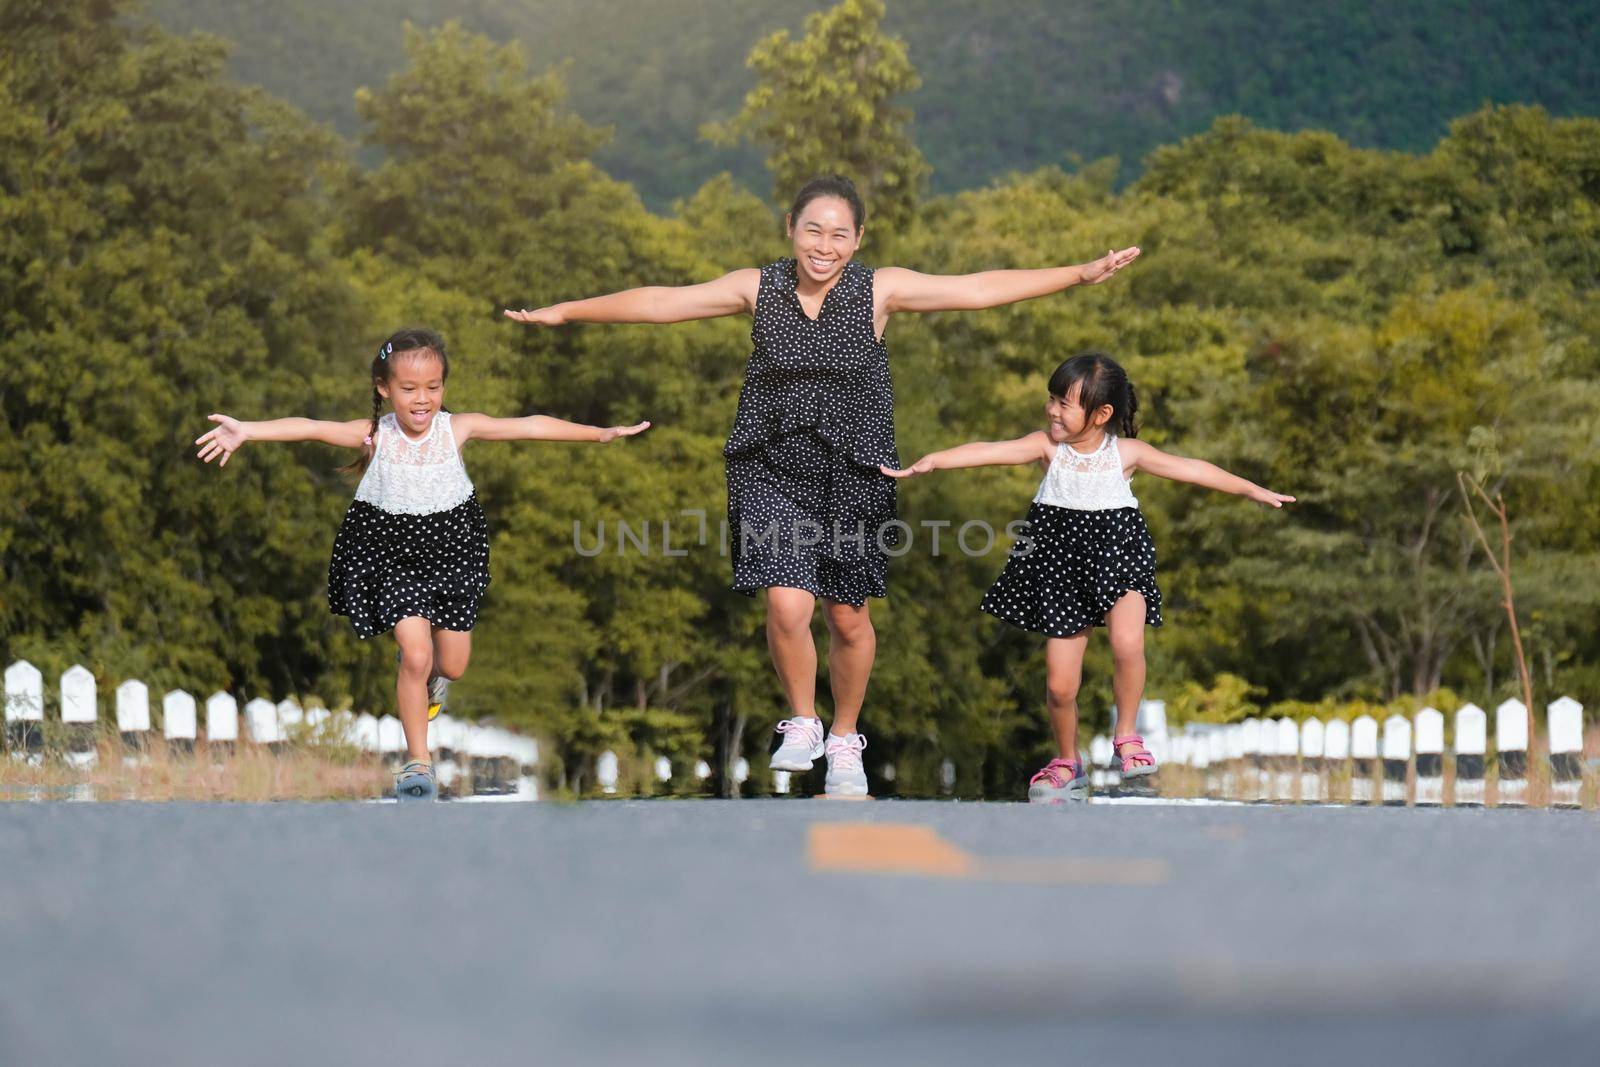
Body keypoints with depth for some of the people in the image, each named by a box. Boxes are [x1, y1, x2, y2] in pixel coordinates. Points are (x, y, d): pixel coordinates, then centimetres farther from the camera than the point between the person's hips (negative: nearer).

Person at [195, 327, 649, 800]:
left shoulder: (457, 428, -10)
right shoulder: (374, 435, -15)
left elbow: (529, 426, -10)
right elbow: (311, 428, -26)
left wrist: (600, 433, -11)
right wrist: (246, 431, -39)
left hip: (450, 547, 3)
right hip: (392, 552, -3)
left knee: (453, 665, 8)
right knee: (416, 655, -14)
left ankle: (426, 679, 48)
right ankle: (418, 760, 3)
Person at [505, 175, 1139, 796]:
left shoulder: (881, 291, -5)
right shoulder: (759, 289, -1)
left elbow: (980, 289, -8)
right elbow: (663, 302, 5)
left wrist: (1082, 274, -15)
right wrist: (564, 312, 8)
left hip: (854, 472, 0)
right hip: (772, 470, 0)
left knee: (848, 618, 10)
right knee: (788, 606, -17)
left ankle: (845, 741, 33)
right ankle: (801, 723, 10)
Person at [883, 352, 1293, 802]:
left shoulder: (1125, 453, -4)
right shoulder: (1047, 447, -5)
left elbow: (1189, 469, 4)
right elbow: (990, 451, -17)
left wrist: (1251, 490, 7)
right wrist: (931, 461, -29)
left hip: (1118, 550, -1)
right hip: (1060, 561, 1)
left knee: (1127, 643, -28)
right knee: (1059, 683, 0)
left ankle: (1127, 735, -4)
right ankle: (1067, 765, 25)